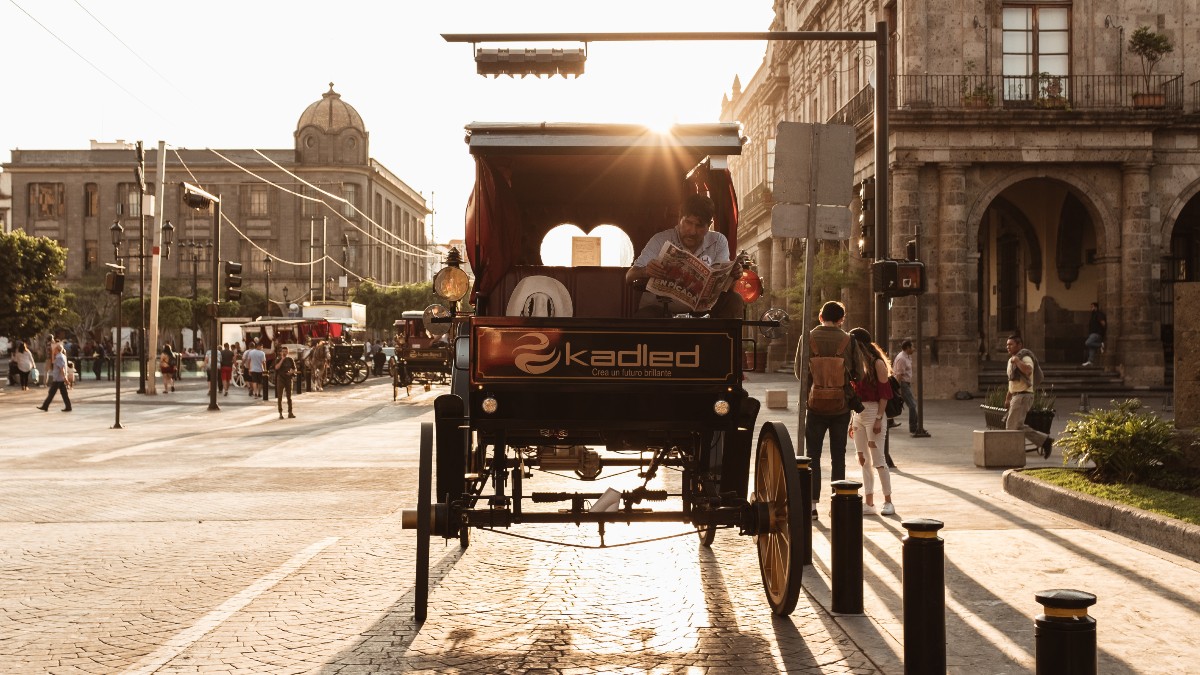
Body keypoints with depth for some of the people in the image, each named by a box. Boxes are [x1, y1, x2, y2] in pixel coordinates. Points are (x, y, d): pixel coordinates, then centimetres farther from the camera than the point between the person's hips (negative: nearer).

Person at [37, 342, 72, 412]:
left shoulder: (59, 358, -17)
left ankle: (45, 406, 9)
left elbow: (62, 369, -24)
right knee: (64, 393, 6)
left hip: (57, 379, -9)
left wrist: (64, 378, -27)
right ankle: (68, 407, 3)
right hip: (61, 379, 9)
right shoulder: (63, 356, 13)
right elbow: (53, 362, 26)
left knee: (51, 393, 0)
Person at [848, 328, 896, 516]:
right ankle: (868, 502, 9)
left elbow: (884, 393, -12)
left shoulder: (877, 363, -7)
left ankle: (888, 501, 3)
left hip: (873, 412, -8)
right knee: (863, 460, 6)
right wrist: (852, 420, 14)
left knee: (877, 459, -6)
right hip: (858, 413, 8)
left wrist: (879, 419, -17)